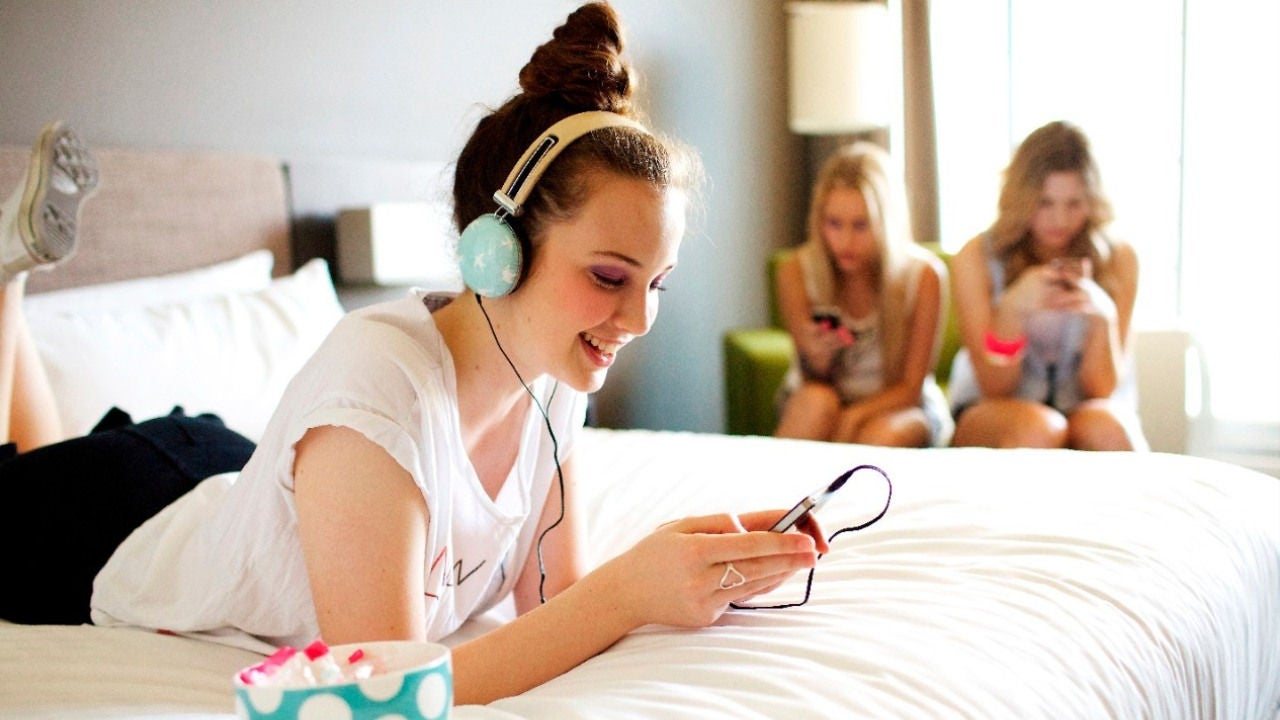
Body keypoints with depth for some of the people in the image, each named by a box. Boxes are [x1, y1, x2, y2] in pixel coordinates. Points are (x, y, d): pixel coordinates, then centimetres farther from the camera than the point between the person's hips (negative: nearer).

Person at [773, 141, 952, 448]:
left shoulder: (924, 275, -18)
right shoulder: (796, 272, -15)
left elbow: (911, 387, -12)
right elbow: (815, 387, -9)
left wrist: (851, 418, -30)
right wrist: (816, 361, -34)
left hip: (898, 406, -1)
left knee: (881, 436, -33)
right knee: (815, 402, -32)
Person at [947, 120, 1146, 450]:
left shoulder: (1118, 259, -4)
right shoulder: (977, 258, -8)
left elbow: (1102, 389, -6)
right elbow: (993, 387, -10)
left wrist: (1103, 315, -26)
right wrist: (1012, 308, -28)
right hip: (992, 409, -2)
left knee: (1105, 427, -33)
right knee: (1038, 428, -36)